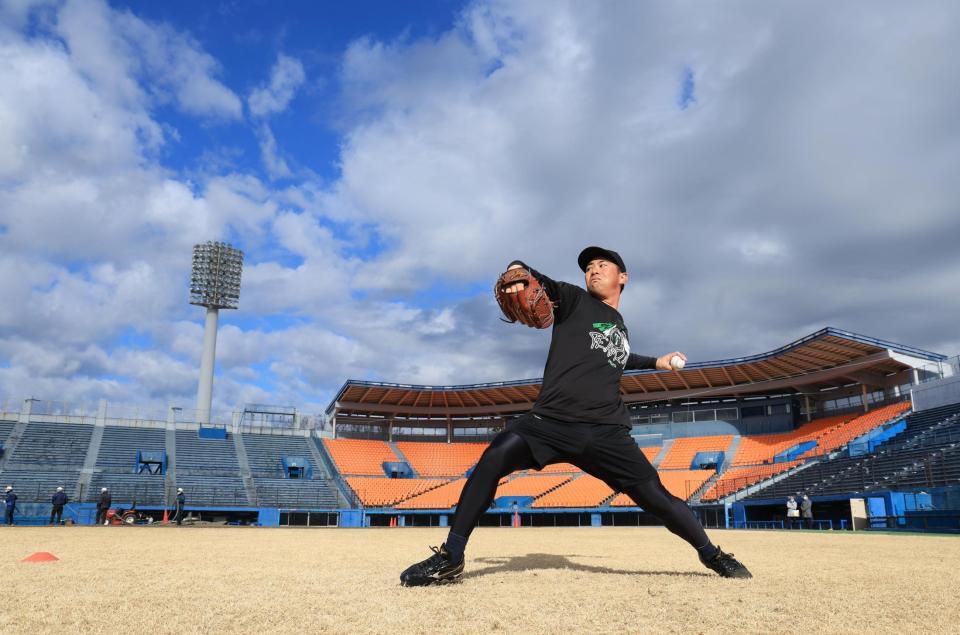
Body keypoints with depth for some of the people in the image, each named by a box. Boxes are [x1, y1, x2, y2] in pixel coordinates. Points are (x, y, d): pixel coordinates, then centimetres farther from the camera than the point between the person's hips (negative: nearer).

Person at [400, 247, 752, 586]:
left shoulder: (620, 325, 24)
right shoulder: (574, 300, 9)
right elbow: (538, 282, -7)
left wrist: (655, 361, 55)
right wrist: (518, 271, -31)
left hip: (607, 434, 4)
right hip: (551, 422, -3)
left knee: (657, 498, -1)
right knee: (493, 459, -27)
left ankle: (713, 556, 27)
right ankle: (451, 557, -15)